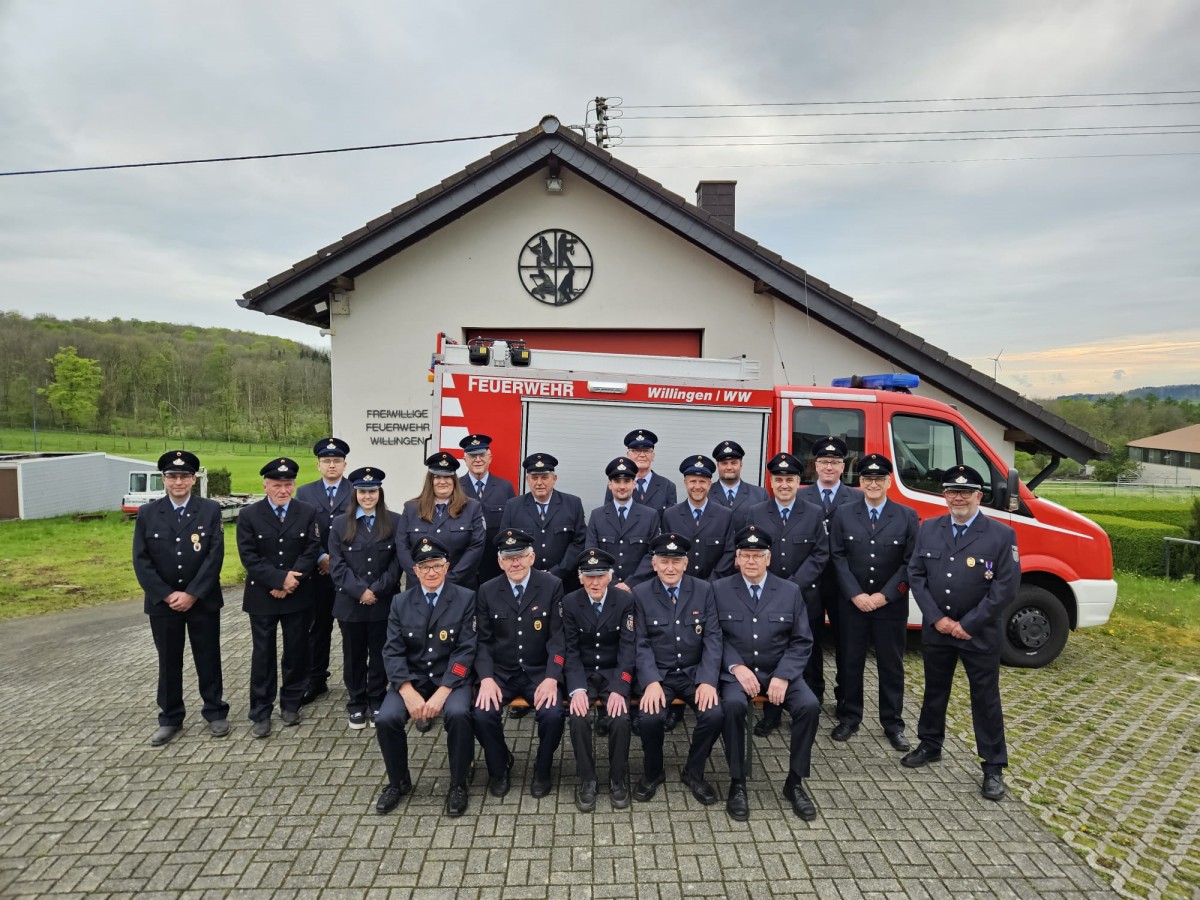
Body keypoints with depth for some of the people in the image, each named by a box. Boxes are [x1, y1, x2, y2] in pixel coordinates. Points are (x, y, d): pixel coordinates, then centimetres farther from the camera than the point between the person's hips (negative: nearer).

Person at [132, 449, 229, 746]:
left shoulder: (210, 510, -4)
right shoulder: (147, 514, 0)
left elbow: (215, 556, -9)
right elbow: (141, 561, -4)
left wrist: (192, 594, -15)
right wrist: (167, 595, -12)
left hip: (203, 601, -1)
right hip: (163, 602, 1)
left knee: (208, 659, 9)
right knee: (168, 662, 13)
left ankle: (215, 712, 24)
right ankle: (170, 719, 27)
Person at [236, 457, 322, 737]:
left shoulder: (308, 513, 1)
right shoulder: (249, 515, -2)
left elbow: (312, 550, -6)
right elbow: (249, 557, -9)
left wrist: (291, 582, -16)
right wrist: (280, 578, -18)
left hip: (298, 596, 1)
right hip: (261, 597, -1)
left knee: (296, 651, 10)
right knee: (263, 655, 6)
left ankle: (291, 704, 26)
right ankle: (261, 713, 16)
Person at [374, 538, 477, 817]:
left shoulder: (466, 598, -3)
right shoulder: (400, 602, 6)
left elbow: (465, 650, -9)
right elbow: (393, 651, -1)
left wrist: (442, 692, -21)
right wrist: (408, 692, -17)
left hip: (451, 678, -3)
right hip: (412, 678, 3)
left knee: (458, 714, -31)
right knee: (385, 719, -21)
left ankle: (458, 784, -6)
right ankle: (398, 782, 8)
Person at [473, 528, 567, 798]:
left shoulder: (552, 586, -5)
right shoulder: (487, 591, 2)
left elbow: (558, 637, -8)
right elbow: (483, 640, 1)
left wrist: (552, 678, -20)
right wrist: (486, 678, -15)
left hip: (539, 672, -1)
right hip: (500, 673, 2)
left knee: (553, 715, -26)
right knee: (482, 715, -24)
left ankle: (542, 769, 7)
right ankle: (499, 766, 10)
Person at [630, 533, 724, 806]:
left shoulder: (704, 590, 1)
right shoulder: (640, 594, -2)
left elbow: (713, 638, -3)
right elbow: (641, 644, -5)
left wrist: (708, 680, -17)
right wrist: (652, 682, -21)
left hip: (695, 672, 1)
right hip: (657, 674, -1)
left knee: (715, 714, -24)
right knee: (650, 718, -27)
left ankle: (694, 772, 6)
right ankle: (652, 773, 6)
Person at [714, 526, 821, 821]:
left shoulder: (790, 591, 4)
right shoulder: (719, 590, 1)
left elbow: (802, 641, 2)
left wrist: (782, 676, -11)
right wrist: (737, 667, -17)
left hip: (780, 672, 2)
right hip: (737, 672, -2)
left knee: (810, 706, -24)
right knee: (733, 705, -32)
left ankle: (794, 782, -3)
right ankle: (737, 783, -13)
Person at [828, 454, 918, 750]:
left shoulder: (907, 516, 0)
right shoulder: (843, 514, 1)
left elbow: (910, 563, -3)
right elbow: (837, 557, -2)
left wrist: (884, 595, -11)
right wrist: (855, 594, -11)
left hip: (891, 604, 0)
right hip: (851, 603, 0)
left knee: (891, 664, 9)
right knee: (851, 662, 9)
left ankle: (893, 723, 23)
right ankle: (849, 717, 23)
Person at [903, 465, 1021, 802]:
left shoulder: (1001, 534, -9)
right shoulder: (928, 529, 2)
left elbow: (1006, 587, -13)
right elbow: (916, 575, 1)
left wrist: (968, 625, -14)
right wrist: (936, 618, -9)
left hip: (980, 633, -3)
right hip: (935, 629, 3)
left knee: (985, 699, 6)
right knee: (934, 690, 17)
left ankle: (993, 767, 20)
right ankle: (930, 746, 34)